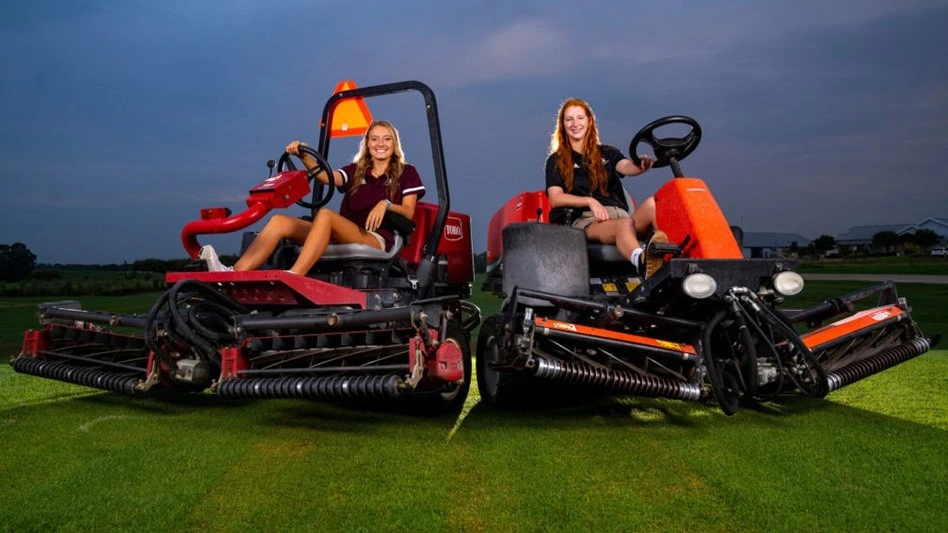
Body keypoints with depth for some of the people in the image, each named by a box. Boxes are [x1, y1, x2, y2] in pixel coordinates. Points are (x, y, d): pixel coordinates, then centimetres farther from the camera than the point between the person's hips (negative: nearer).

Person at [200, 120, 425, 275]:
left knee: (325, 215, -34)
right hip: (339, 239, 5)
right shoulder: (355, 170, 24)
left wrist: (386, 204, -18)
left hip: (376, 239, -5)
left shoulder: (406, 173, 13)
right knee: (280, 221, -14)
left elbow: (408, 213, 2)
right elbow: (326, 176, 3)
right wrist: (304, 156, -13)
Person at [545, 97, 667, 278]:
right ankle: (642, 262, -72)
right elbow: (556, 199, 2)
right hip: (587, 220, -3)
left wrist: (641, 166, -25)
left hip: (621, 213, 3)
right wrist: (590, 201, -14)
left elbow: (626, 167, 1)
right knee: (625, 224, -38)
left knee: (653, 203, -32)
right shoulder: (556, 161, 17)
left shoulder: (607, 153, 24)